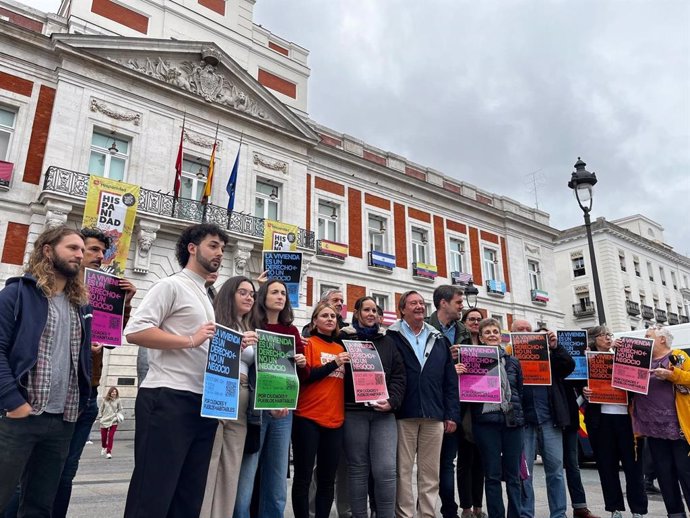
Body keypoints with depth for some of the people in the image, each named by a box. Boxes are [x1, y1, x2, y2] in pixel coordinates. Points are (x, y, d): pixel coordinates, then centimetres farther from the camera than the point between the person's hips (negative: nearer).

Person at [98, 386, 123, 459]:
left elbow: (120, 410, 8)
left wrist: (118, 416, -5)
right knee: (103, 436, 10)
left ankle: (109, 452, 0)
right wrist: (100, 418, 0)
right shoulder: (105, 400, -1)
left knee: (111, 436, -8)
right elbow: (100, 409, 6)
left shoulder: (118, 401, 0)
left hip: (113, 421, -1)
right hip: (104, 420, 1)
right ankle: (104, 447, 41)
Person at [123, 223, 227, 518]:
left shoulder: (206, 297, 21)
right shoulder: (171, 285, -3)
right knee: (153, 492, -1)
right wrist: (191, 340, -17)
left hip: (203, 402, 9)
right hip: (168, 399, -8)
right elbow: (135, 331, -16)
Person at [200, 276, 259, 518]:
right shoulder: (214, 321, 2)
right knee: (207, 465, -7)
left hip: (240, 402, 6)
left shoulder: (251, 331, 20)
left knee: (231, 469, 6)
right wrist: (236, 345, -19)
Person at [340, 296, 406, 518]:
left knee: (386, 469, -4)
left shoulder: (387, 342, 14)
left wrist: (392, 401, -6)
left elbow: (399, 375, 8)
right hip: (354, 411, -2)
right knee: (358, 468, 5)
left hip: (384, 412, 2)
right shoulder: (345, 339, 6)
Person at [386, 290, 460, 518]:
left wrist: (452, 413, 7)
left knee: (430, 471, 11)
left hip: (435, 415, 4)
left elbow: (450, 380, 12)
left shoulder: (439, 340, 13)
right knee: (403, 470, 5)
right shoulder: (392, 337, 1)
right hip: (403, 414, -3)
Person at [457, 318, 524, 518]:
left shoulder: (513, 362, 11)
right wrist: (456, 373, -21)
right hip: (486, 421, -3)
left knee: (513, 474, 10)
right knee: (492, 475, 5)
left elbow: (521, 392, 15)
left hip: (512, 421, 3)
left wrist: (521, 416, 6)